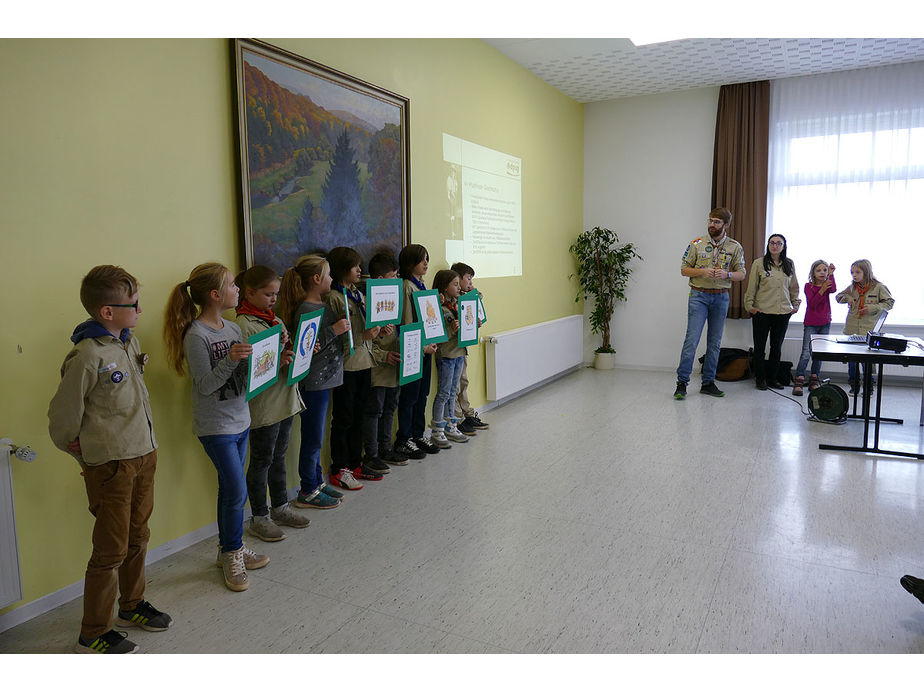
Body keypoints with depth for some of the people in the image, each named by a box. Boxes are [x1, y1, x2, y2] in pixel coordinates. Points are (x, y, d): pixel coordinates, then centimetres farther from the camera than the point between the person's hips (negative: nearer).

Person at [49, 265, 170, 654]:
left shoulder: (129, 341, 5)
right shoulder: (87, 356, -19)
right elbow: (63, 419, -11)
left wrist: (146, 446, 15)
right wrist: (89, 458, 1)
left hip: (144, 455, 8)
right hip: (111, 466, -7)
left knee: (137, 538, 20)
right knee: (111, 551, 4)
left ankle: (132, 607, 39)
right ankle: (93, 635, 21)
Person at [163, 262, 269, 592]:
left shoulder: (233, 328, 5)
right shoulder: (196, 336, -16)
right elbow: (205, 386, -18)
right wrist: (230, 360, -31)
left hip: (240, 420, 7)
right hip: (215, 426, -7)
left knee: (229, 489, 16)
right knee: (237, 491, -4)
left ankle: (230, 549, 30)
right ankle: (232, 555, 15)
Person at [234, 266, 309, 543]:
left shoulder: (275, 319, 11)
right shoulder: (243, 325, -14)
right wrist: (277, 362, -30)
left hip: (285, 398, 8)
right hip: (262, 405, -8)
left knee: (279, 456, 18)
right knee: (262, 461, 5)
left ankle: (280, 508, 32)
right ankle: (259, 518, 19)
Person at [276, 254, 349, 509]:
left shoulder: (321, 305, 9)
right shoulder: (305, 310, -19)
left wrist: (342, 327, 6)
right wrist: (333, 330, -25)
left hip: (323, 379, 9)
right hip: (313, 382, -9)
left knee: (315, 437, 19)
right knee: (313, 438, 3)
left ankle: (317, 482, 31)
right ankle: (307, 492, 16)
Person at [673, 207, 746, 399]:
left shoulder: (735, 247, 5)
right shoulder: (697, 244, 1)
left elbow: (741, 274, 6)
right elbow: (684, 269, 3)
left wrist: (726, 274, -15)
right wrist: (702, 271, -15)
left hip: (721, 297, 3)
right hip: (699, 295, -2)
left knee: (714, 342, 7)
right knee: (692, 339, -11)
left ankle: (708, 383, 16)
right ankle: (682, 382, -5)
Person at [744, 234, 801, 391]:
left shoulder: (789, 264, 8)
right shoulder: (759, 263, -3)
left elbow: (794, 287, 16)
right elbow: (751, 286, -1)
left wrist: (796, 304, 11)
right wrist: (749, 305, -4)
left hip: (783, 313, 3)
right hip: (762, 312, -3)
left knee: (777, 347, 10)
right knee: (760, 347, 3)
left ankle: (773, 378, 20)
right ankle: (760, 379, 14)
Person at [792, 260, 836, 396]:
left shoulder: (828, 285, 4)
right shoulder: (809, 286, -5)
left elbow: (833, 289, -20)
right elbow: (812, 304, -16)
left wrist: (831, 273, -24)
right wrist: (822, 290, -27)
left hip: (825, 324, 4)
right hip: (810, 324, -4)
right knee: (806, 353, -10)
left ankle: (814, 380, 16)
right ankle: (799, 381, -10)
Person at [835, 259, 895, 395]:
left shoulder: (878, 287, -5)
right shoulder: (852, 287, 7)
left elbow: (890, 302, -1)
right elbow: (838, 297, 18)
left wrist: (873, 308, -15)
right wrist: (847, 297, -3)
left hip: (868, 331, -4)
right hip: (851, 330, 4)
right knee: (851, 360, 9)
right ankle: (854, 387, 22)